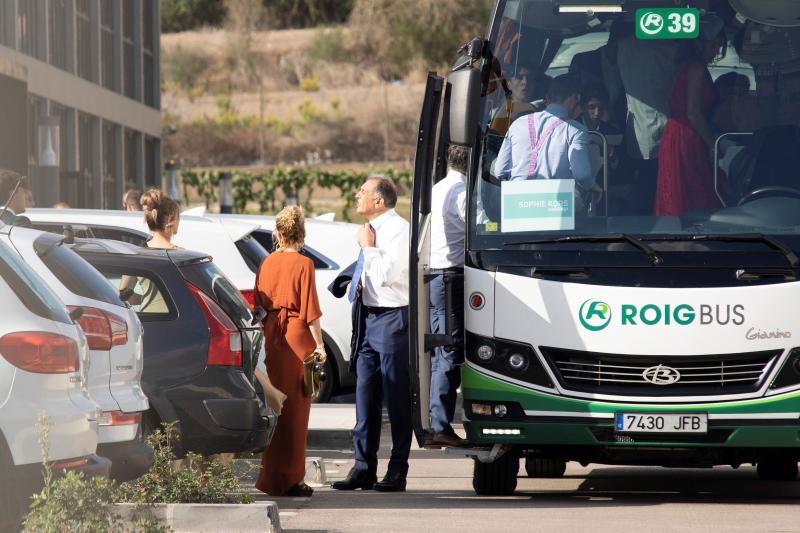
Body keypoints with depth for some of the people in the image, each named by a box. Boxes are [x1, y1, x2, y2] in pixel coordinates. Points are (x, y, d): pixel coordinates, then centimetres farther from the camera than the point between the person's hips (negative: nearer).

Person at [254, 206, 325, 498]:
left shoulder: (266, 263, 6)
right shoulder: (303, 264, -8)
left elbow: (258, 303, 10)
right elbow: (310, 309, -10)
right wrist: (319, 344, -6)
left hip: (271, 333, 5)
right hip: (297, 335, -5)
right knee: (295, 408, 0)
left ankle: (271, 477, 17)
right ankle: (289, 480, 0)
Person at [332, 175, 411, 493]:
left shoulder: (397, 229, -13)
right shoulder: (374, 229, 14)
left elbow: (386, 274, -22)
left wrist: (368, 246, -12)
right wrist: (359, 286, 12)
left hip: (392, 319, -9)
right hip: (370, 317, 9)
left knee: (396, 396, -3)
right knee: (366, 395, 10)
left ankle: (397, 472, 2)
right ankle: (364, 468, 15)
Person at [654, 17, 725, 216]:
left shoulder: (689, 66, 15)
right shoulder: (698, 68, -14)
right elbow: (693, 113, -19)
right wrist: (713, 145, -12)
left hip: (677, 138, 10)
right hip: (686, 140, -10)